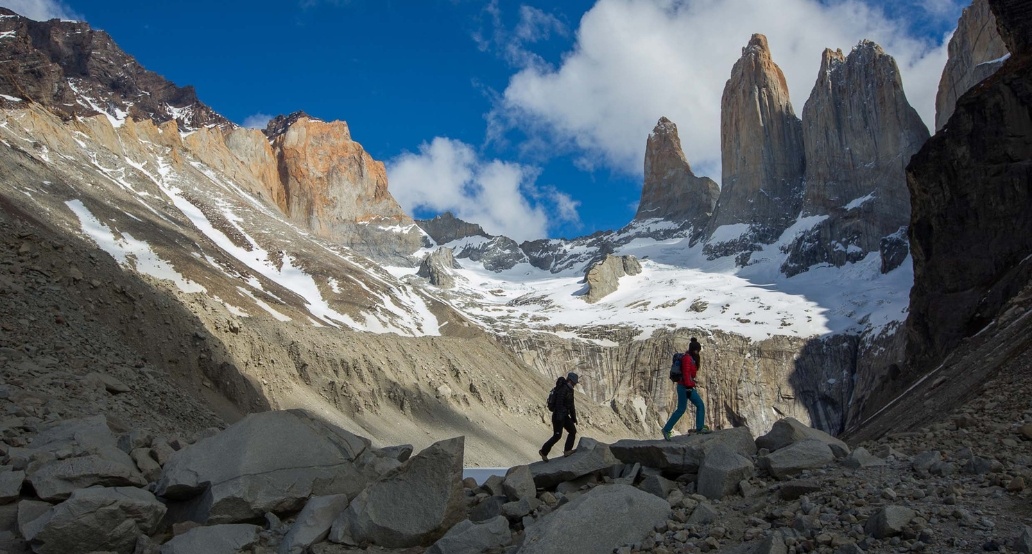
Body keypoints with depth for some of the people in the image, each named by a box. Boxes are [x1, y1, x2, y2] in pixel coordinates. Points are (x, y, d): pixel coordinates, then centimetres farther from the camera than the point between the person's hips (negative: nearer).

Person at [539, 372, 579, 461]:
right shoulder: (562, 390, -18)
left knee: (573, 431, 0)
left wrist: (574, 418, 23)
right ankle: (543, 451, 8)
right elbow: (559, 403, -27)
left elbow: (571, 405, 21)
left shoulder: (570, 390, 12)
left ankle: (567, 451, 1)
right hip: (558, 416, -9)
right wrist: (559, 418, -31)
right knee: (557, 436, -5)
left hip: (565, 416, 9)